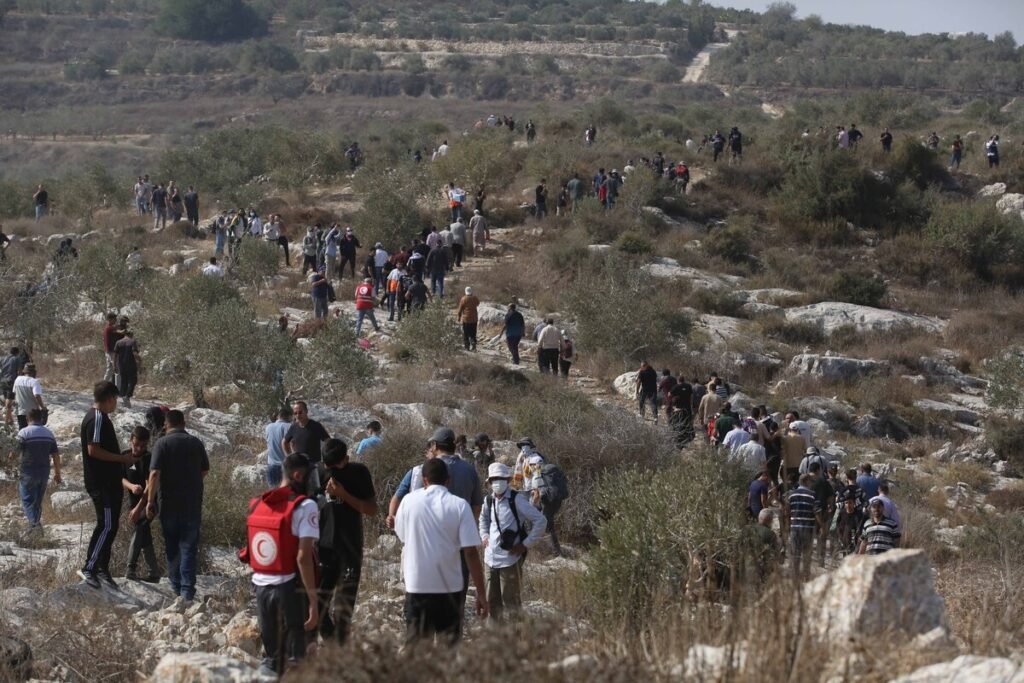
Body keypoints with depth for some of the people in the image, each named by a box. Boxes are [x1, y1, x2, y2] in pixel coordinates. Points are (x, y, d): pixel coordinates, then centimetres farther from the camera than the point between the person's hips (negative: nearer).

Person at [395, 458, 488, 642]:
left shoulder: (409, 501, 0)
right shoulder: (459, 505, -6)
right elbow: (470, 552, -10)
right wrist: (481, 592, -7)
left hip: (416, 585, 1)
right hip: (450, 586, -1)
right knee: (450, 644, 10)